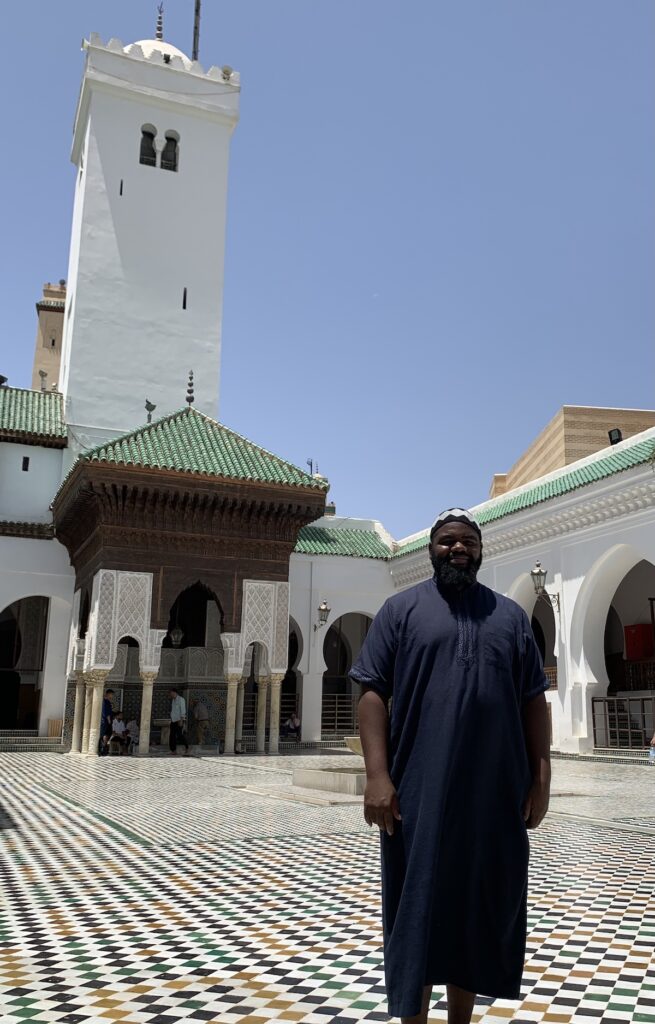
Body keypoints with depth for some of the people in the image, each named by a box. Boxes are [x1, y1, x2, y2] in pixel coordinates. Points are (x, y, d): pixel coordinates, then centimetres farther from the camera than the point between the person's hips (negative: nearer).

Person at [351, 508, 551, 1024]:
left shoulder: (511, 615, 10)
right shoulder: (401, 609, 3)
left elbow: (533, 701, 10)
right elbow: (373, 693, -3)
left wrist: (541, 778, 3)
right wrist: (377, 776, -12)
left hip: (495, 794, 3)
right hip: (419, 792, -2)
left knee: (479, 911, 13)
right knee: (417, 912, 6)